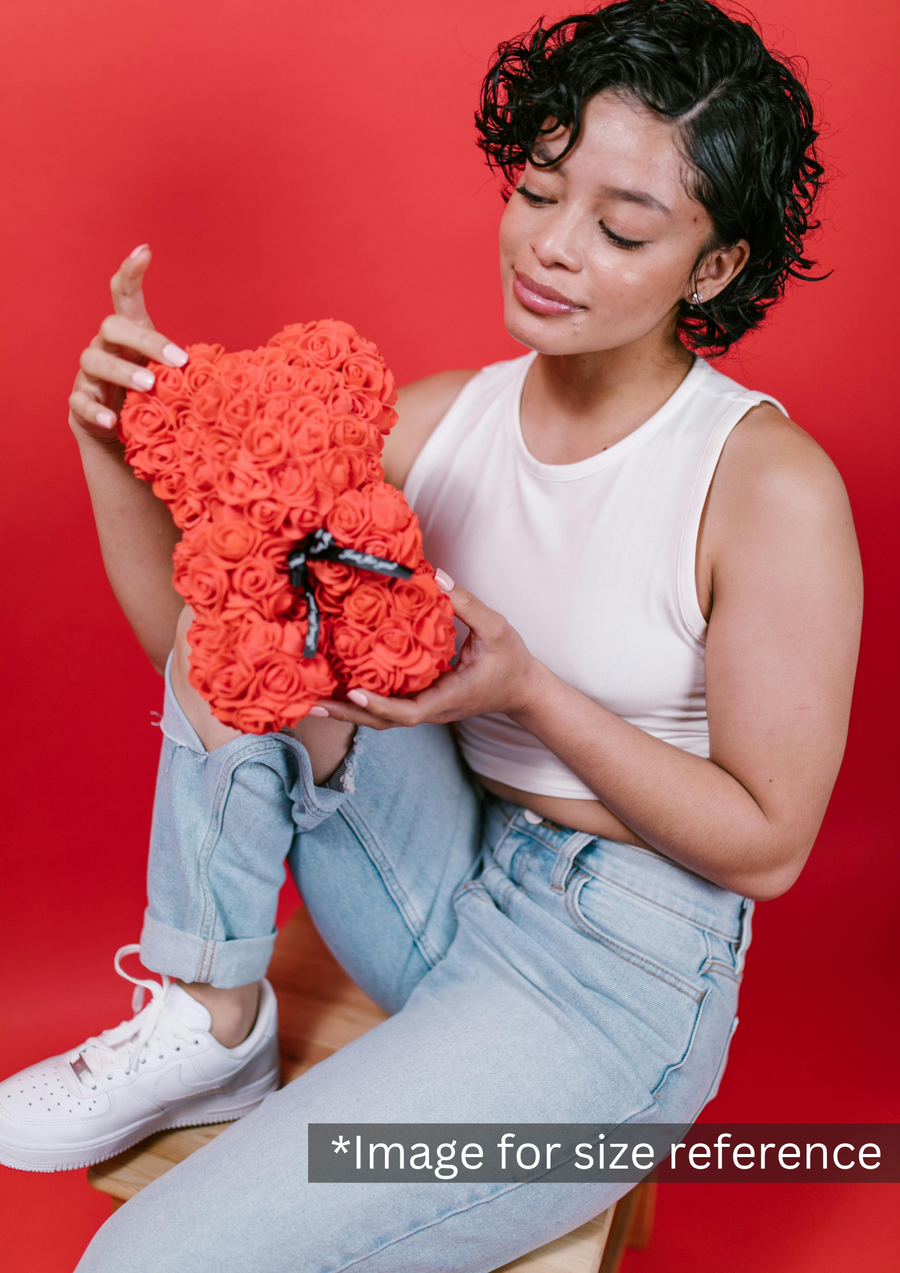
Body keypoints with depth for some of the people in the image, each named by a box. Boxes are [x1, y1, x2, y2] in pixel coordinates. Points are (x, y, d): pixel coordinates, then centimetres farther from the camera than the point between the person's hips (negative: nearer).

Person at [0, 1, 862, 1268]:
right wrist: (114, 447, -20)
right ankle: (212, 1025, -5)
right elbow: (185, 635, -2)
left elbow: (769, 844, -14)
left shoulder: (771, 486, -19)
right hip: (438, 889, 6)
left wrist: (527, 689, -25)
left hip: (616, 980, -5)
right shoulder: (441, 421, -4)